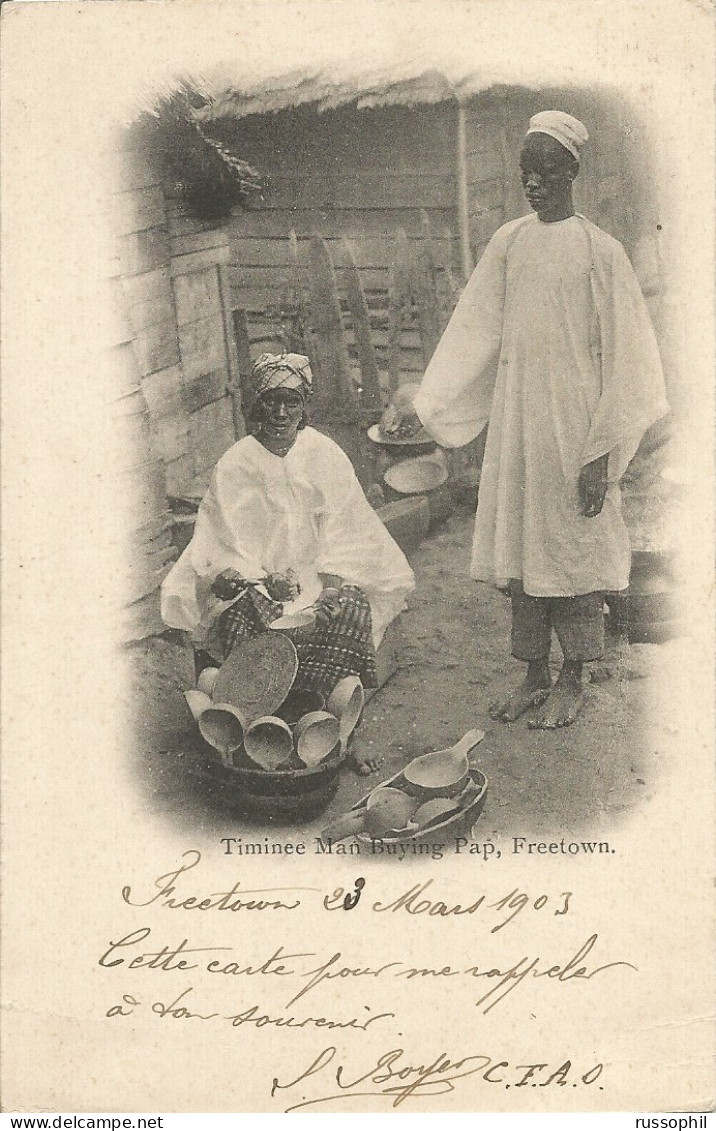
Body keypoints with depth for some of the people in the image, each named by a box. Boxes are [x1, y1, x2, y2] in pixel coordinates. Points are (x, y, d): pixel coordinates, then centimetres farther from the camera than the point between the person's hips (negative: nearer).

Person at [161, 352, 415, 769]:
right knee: (239, 621, -31)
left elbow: (343, 532, -1)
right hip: (254, 577, 0)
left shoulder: (326, 456, 3)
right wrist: (264, 582, -24)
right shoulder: (235, 464, 0)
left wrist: (332, 583, -18)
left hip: (321, 575, 1)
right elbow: (227, 544, -5)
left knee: (351, 612, -29)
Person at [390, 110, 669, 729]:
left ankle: (573, 680, 16)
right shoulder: (508, 242, 7)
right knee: (519, 545, 9)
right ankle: (535, 675, 21)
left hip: (572, 423, -5)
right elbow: (474, 332, 9)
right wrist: (426, 408, 2)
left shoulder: (600, 251, -6)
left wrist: (601, 454, -13)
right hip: (513, 422, 5)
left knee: (572, 545, 3)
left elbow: (623, 356, -8)